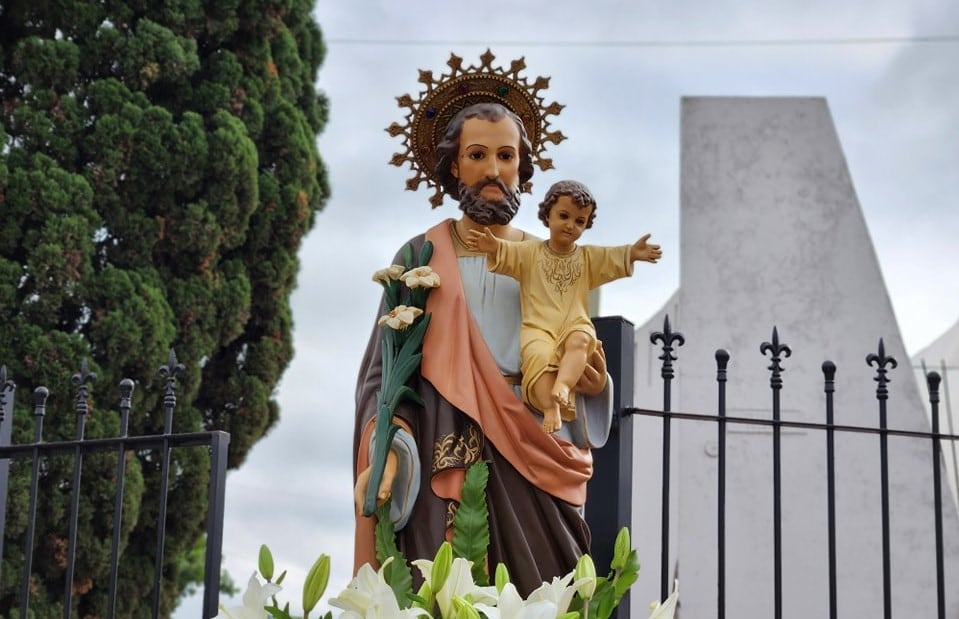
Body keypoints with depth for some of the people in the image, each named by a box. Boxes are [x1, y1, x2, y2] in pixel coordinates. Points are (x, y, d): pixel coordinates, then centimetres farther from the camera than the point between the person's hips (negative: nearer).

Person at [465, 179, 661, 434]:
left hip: (574, 326, 2)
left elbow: (615, 258, 3)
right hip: (538, 329, -1)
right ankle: (551, 408, -39)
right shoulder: (530, 252, 11)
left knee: (580, 340, -34)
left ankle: (563, 386, -49)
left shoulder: (588, 257, 17)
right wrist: (494, 247, -28)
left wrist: (633, 253, -18)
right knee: (539, 354, -32)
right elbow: (508, 253, -5)